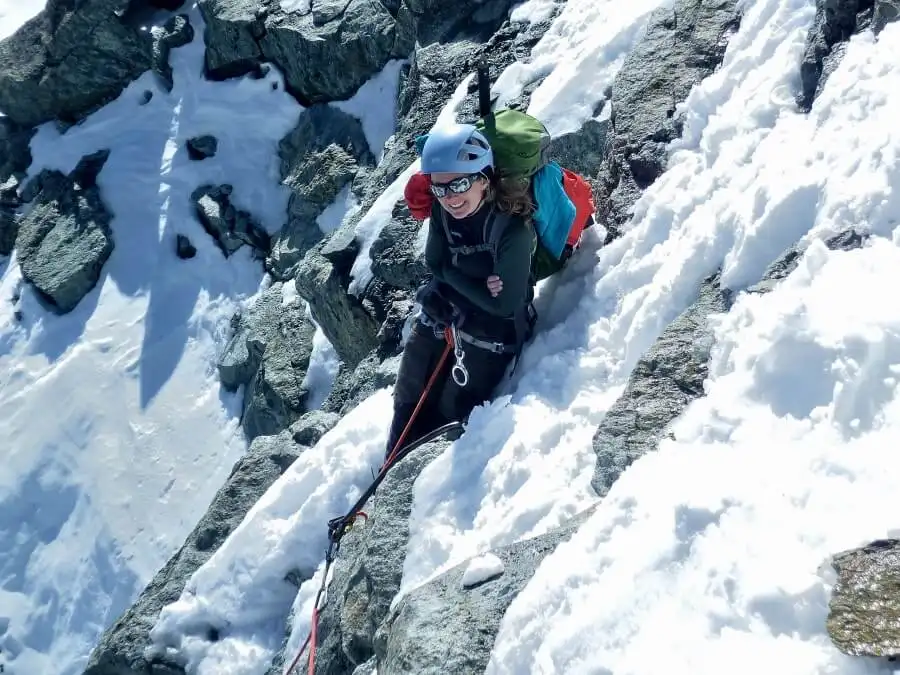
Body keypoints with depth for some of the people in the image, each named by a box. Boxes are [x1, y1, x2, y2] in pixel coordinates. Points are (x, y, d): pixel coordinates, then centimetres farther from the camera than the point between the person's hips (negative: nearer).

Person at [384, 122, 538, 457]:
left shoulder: (513, 228, -31)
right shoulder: (442, 211, -15)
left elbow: (504, 304, -27)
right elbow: (435, 264, -3)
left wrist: (452, 274, -20)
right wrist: (476, 285, -20)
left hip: (492, 330, -6)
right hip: (441, 316, 6)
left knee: (453, 411, 4)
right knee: (409, 402, 16)